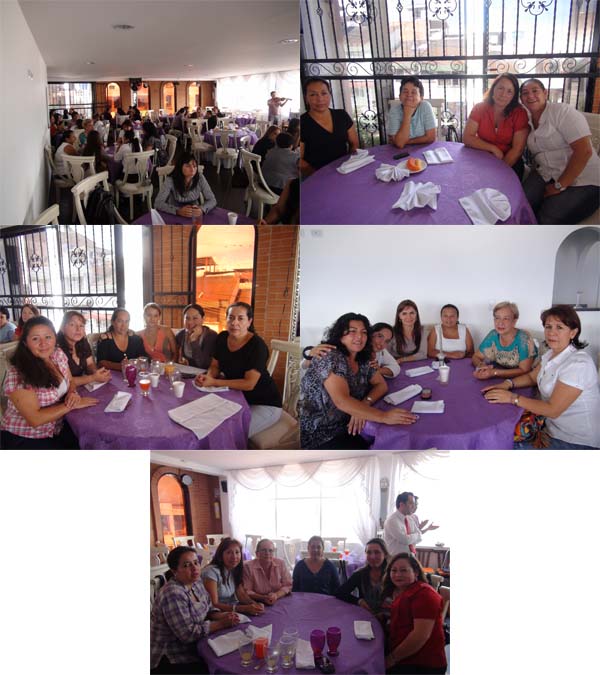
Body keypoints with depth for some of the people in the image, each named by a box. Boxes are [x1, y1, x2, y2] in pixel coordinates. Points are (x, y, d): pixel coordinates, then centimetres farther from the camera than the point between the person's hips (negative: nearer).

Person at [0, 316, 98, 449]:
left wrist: (72, 394, -11)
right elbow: (35, 419, -25)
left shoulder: (58, 354, -3)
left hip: (58, 429, 7)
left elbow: (70, 382, 12)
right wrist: (72, 404, -22)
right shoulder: (18, 375, -22)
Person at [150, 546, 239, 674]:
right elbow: (188, 633, -25)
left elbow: (209, 610, 10)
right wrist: (221, 624, -20)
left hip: (193, 648, 8)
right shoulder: (173, 594, -25)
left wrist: (223, 616, -10)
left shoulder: (196, 583, 2)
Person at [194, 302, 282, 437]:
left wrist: (214, 382, -24)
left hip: (264, 404, -7)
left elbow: (249, 383, -25)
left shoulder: (257, 345, -22)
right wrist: (207, 377, -15)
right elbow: (215, 366, 9)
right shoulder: (222, 338, -1)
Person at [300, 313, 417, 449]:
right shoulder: (330, 358, -19)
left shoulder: (362, 360, 5)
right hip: (318, 436, -8)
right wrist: (384, 416, -35)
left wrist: (363, 405, -15)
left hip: (347, 427, 8)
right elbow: (342, 401, -30)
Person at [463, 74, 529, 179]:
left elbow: (517, 149, -9)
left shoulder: (519, 113, -6)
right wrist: (493, 149, -16)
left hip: (509, 161, 0)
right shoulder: (480, 108, -2)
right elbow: (467, 138, -9)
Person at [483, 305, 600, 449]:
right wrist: (508, 384, -4)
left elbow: (552, 410, -25)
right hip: (553, 427, 8)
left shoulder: (578, 364, -25)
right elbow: (532, 377, 16)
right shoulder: (552, 353, 3)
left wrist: (512, 398, -21)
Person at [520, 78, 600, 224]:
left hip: (581, 181, -5)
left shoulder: (563, 112, -9)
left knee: (547, 218, -28)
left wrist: (559, 186, -18)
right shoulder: (527, 120, 12)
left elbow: (584, 151, -17)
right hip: (546, 176, 5)